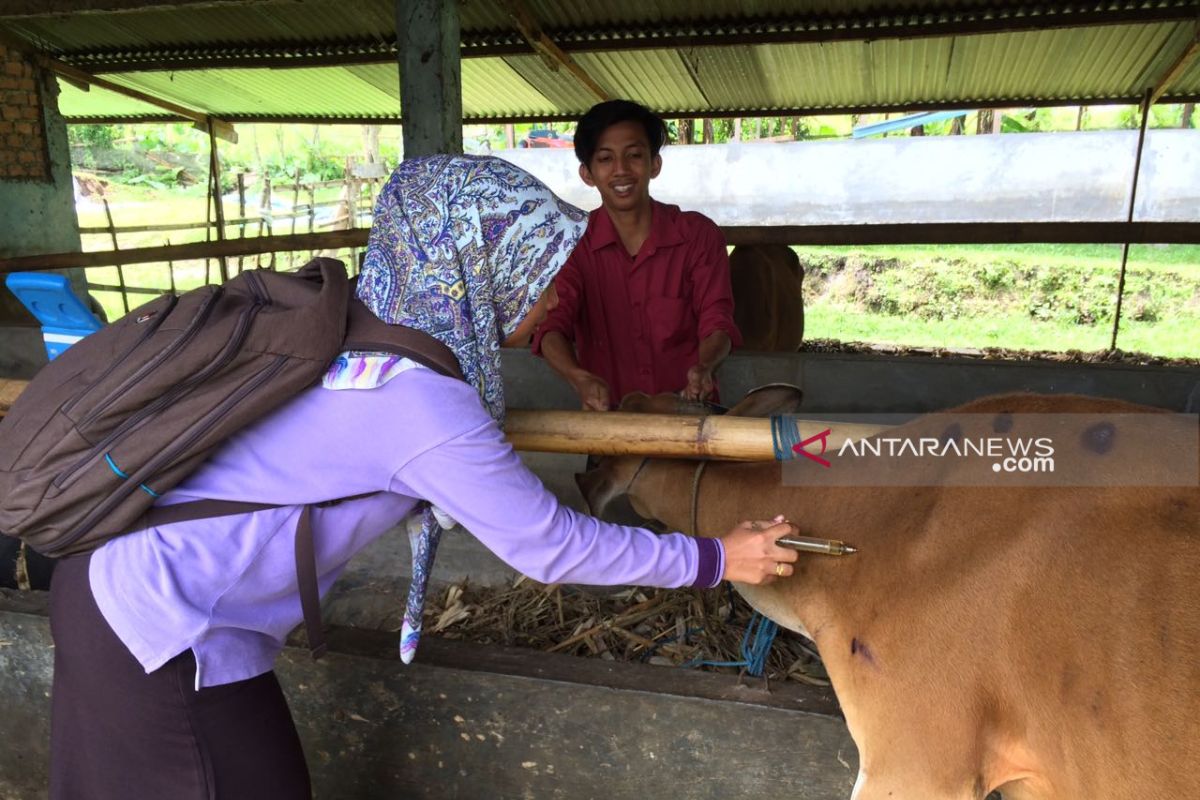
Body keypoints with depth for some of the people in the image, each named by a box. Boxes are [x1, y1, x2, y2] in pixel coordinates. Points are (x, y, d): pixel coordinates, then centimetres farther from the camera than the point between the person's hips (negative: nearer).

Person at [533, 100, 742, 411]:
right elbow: (553, 323, -8)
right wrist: (579, 377, -29)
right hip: (607, 417, 0)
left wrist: (704, 367, -23)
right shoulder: (574, 243, 4)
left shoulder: (699, 235, 5)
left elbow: (716, 322, 0)